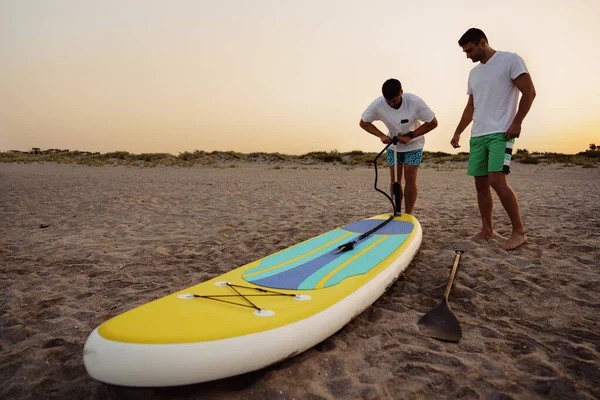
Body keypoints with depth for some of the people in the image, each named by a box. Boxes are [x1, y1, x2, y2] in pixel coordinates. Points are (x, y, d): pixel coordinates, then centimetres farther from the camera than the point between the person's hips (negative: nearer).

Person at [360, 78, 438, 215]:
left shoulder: (415, 102, -27)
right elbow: (363, 122, -9)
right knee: (394, 180, 1)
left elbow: (433, 123, -17)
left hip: (413, 144, -2)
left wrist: (410, 136, -26)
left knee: (410, 180, -7)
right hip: (393, 144, 2)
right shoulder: (378, 104, -23)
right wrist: (381, 135, -22)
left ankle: (408, 215, 3)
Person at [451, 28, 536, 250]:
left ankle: (519, 231, -7)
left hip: (500, 133, -7)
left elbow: (529, 92, -5)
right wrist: (458, 132, 15)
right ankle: (487, 230, 13)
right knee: (481, 184, 4)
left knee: (497, 181, -18)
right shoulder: (474, 73, 19)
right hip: (477, 135, 7)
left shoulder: (510, 60, -1)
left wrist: (517, 122, -13)